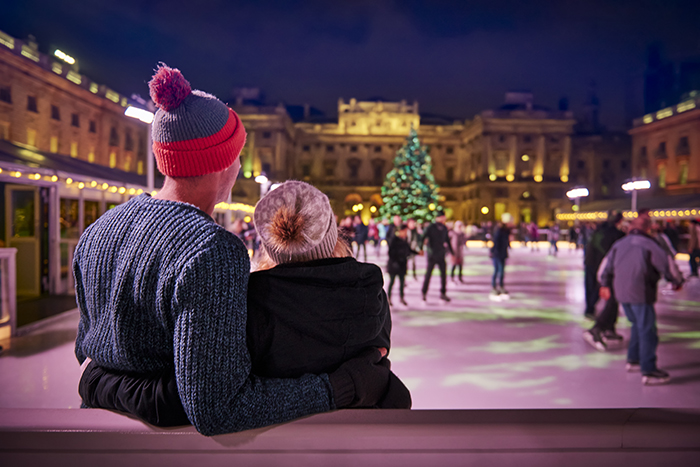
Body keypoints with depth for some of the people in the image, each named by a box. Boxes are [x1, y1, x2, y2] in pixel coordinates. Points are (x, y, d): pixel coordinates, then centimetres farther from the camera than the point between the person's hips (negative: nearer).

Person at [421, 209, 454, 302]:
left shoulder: (444, 228, 9)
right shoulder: (430, 227, -7)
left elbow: (447, 240, 19)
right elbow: (423, 237, -10)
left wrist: (452, 252, 21)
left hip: (441, 255, 5)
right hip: (432, 255, -5)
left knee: (444, 274, 5)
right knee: (428, 274, 0)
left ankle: (443, 293, 16)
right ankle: (424, 293, 13)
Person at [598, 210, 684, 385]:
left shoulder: (619, 244, 9)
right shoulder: (649, 245, -11)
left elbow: (606, 265, 17)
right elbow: (668, 265, -7)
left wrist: (605, 284, 31)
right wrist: (677, 282, 12)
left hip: (621, 293, 7)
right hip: (641, 294, -7)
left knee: (638, 325, 23)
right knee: (647, 331, -1)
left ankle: (633, 360, 30)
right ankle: (649, 371, 0)